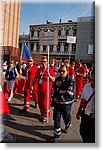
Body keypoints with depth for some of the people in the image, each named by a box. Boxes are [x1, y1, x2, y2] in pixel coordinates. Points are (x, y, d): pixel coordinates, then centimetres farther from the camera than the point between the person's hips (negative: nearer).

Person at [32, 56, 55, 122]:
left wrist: (49, 76, -29)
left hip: (46, 89, -6)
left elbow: (53, 79, -11)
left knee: (46, 102, -2)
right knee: (40, 102, 14)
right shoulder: (38, 70, 10)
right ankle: (42, 114, 32)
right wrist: (32, 86, 10)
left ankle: (46, 116, 13)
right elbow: (35, 79, 15)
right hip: (40, 88, 6)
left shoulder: (50, 69, -7)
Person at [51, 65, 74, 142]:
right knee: (56, 119, 4)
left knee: (66, 118, 18)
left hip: (66, 104, -3)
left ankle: (68, 125, 53)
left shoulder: (71, 81, -16)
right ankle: (57, 135, 20)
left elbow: (69, 94, -22)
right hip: (57, 103, 3)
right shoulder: (57, 79, 0)